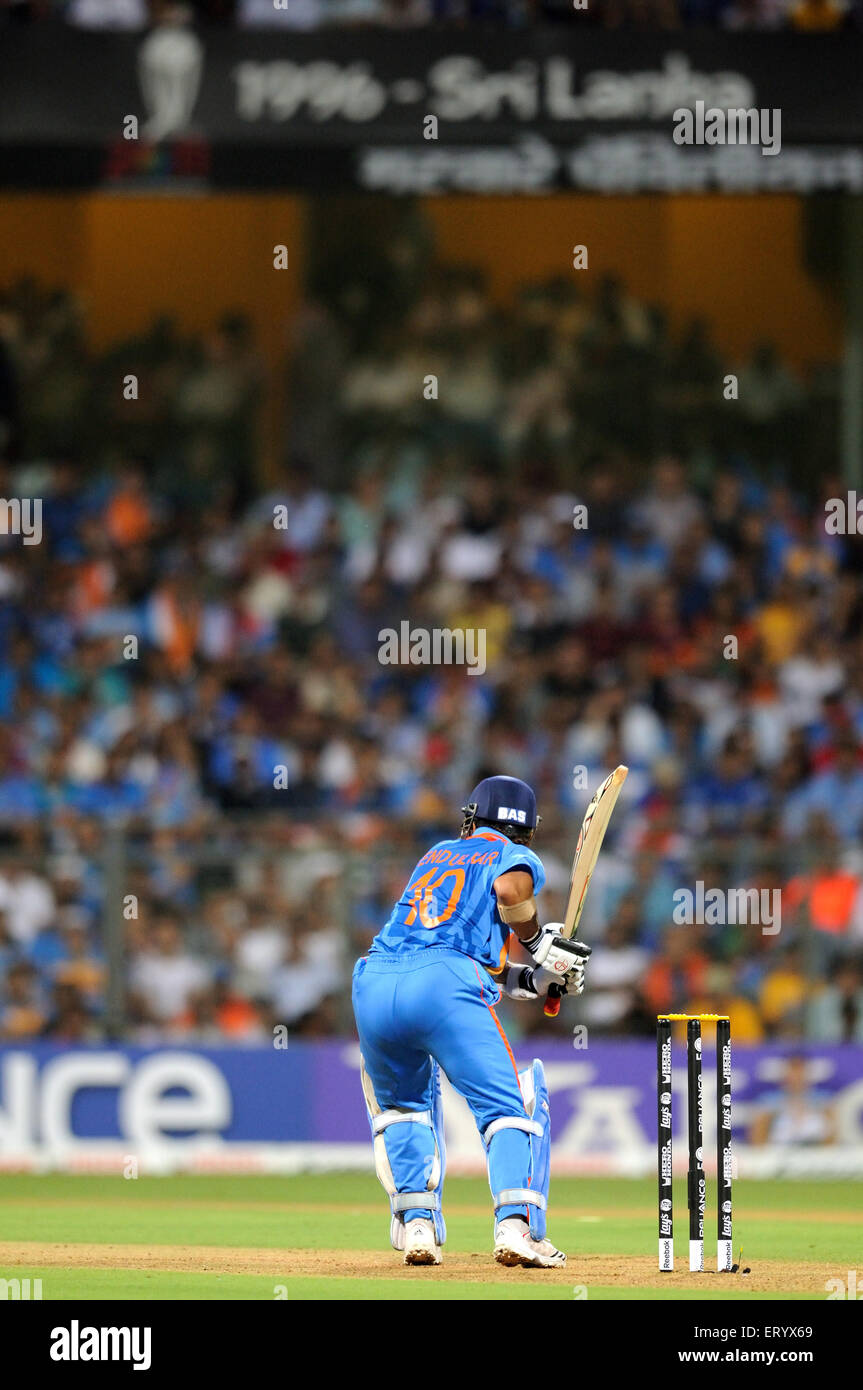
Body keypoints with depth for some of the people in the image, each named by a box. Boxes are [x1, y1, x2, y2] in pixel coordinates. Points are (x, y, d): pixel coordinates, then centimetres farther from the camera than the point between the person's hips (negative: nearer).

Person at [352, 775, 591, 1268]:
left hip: (373, 982, 5)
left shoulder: (438, 855, 35)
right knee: (509, 1104, -1)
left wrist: (533, 980, 27)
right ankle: (515, 1224, -21)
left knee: (402, 1105, 25)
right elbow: (510, 887, -8)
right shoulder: (516, 857, 19)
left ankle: (416, 1223, 9)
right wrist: (539, 940, 9)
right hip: (445, 984, -5)